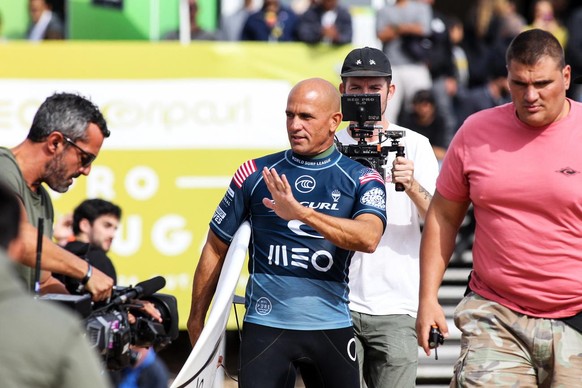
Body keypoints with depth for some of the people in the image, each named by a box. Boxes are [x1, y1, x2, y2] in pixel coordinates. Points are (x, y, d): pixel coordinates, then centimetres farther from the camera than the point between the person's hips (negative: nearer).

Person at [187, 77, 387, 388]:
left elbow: (368, 238, -17)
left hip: (332, 326, 1)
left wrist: (301, 213, -29)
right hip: (266, 324, -1)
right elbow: (216, 247, 13)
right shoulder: (255, 174, 6)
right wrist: (196, 321, 12)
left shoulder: (361, 179, 3)